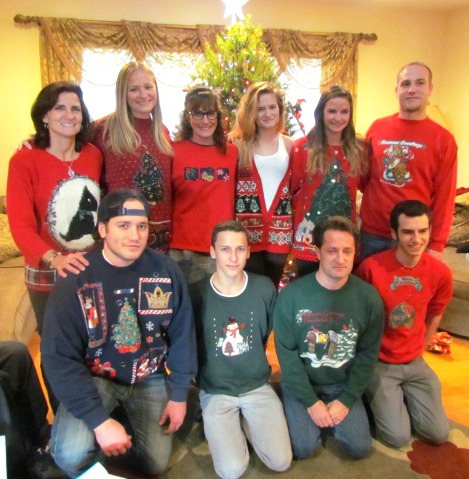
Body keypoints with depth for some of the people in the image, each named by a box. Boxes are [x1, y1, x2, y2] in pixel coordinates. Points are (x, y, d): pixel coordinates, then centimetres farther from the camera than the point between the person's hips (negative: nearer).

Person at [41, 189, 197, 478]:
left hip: (150, 378, 2)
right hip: (94, 378, -1)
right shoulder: (75, 278, -20)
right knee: (72, 454, -24)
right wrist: (99, 421, -23)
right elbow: (59, 358, -19)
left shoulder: (167, 271, -14)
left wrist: (179, 395, -1)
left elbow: (182, 336, -4)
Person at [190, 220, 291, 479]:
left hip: (258, 386, 2)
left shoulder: (265, 288, -9)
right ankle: (224, 424, 18)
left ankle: (245, 420, 20)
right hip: (215, 391, -1)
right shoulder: (197, 294, -15)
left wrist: (255, 362, 10)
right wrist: (202, 376, 2)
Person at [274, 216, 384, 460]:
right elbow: (286, 353, -13)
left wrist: (346, 399, -10)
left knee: (359, 448, -7)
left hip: (344, 385, 2)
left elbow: (368, 353, -5)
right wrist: (311, 402, -13)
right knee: (304, 448, -12)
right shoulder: (291, 294, -20)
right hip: (301, 384, -2)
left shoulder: (369, 297, -13)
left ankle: (332, 415, 22)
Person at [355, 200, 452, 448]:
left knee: (439, 434, 2)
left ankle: (400, 396, 26)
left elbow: (433, 317, 9)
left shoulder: (441, 273, -9)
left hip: (414, 362, 4)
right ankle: (376, 397, 19)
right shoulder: (371, 267, -22)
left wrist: (417, 352, 14)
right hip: (377, 362, -4)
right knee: (398, 437, -9)